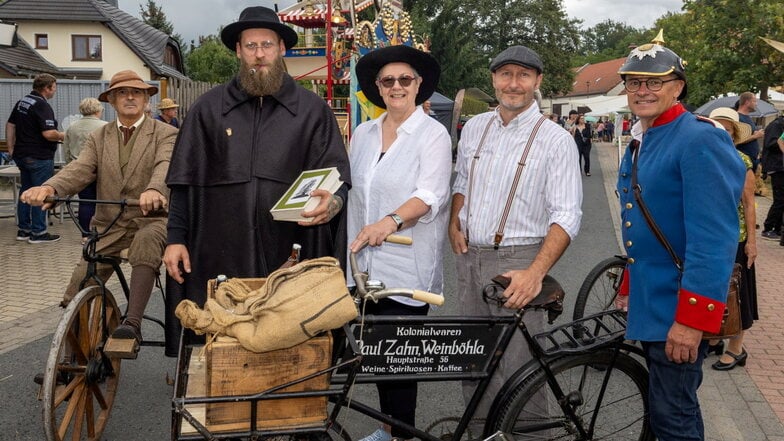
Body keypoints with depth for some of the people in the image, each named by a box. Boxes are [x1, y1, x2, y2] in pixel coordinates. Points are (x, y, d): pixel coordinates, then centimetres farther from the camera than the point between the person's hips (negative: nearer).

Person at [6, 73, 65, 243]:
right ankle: (38, 233, 2)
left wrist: (11, 148, 18)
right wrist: (63, 136, -7)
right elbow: (49, 134, -25)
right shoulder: (42, 106, -18)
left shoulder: (22, 102, 11)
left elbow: (10, 125, 15)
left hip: (22, 155, 9)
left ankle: (23, 230, 21)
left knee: (26, 191, 15)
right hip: (40, 157, -9)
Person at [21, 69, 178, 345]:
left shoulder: (165, 134, 1)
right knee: (75, 299, -3)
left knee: (146, 241, -39)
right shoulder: (98, 138, 13)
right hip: (108, 227, 4)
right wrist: (49, 187, -26)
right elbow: (79, 169, -3)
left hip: (150, 221, -3)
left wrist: (155, 190, -44)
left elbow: (166, 166, -19)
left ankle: (132, 322, -39)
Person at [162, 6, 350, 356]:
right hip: (218, 258, 1)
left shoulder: (313, 110, 7)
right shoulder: (209, 108, 9)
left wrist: (333, 201, -19)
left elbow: (339, 174, 4)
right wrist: (176, 237, 3)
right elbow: (185, 181, 10)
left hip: (289, 258, 0)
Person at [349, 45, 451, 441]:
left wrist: (390, 222, -34)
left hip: (408, 265, -5)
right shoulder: (363, 134, 12)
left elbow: (429, 195, -17)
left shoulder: (433, 134, -4)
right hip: (367, 261, 5)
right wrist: (352, 250, 15)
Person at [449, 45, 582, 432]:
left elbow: (566, 216, -14)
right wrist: (454, 224, 6)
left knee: (518, 367, -6)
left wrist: (535, 273, -26)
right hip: (469, 256, 6)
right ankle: (480, 430, 30)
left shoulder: (555, 140, -8)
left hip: (517, 261, -5)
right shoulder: (474, 128, 9)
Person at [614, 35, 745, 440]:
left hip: (678, 312, -9)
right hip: (648, 302, 9)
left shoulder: (701, 141, -18)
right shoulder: (639, 143, 11)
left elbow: (715, 240, -23)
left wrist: (691, 318, -25)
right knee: (668, 407, 21)